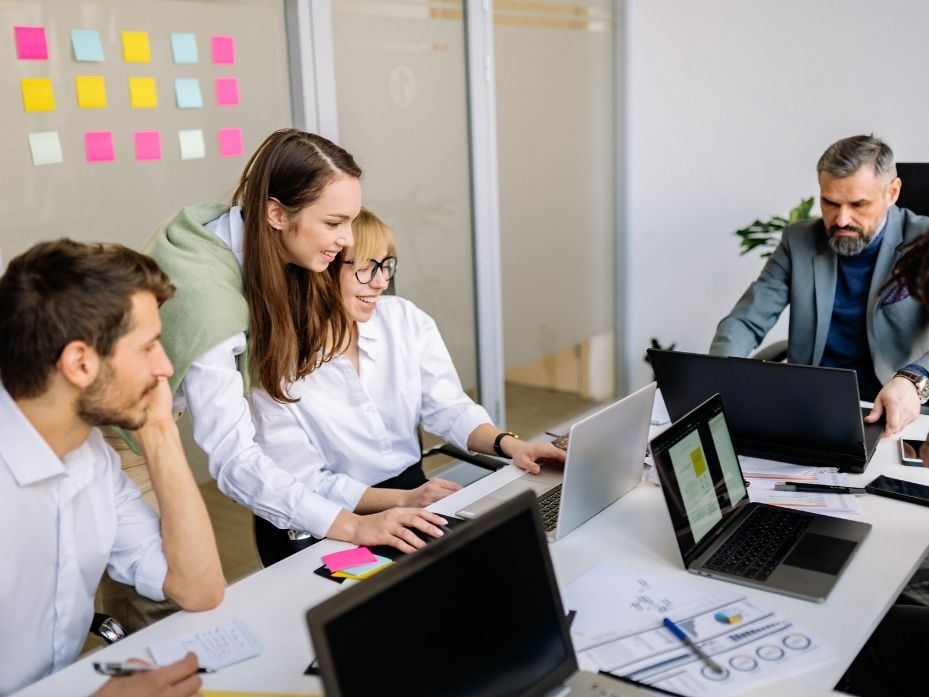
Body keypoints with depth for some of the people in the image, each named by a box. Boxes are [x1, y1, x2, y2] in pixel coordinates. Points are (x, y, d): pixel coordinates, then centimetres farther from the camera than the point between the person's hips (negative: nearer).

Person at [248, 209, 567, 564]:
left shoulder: (406, 319, -1)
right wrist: (403, 500, -27)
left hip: (414, 488, 6)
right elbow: (305, 483, -16)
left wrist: (510, 444, -18)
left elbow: (449, 409, 1)